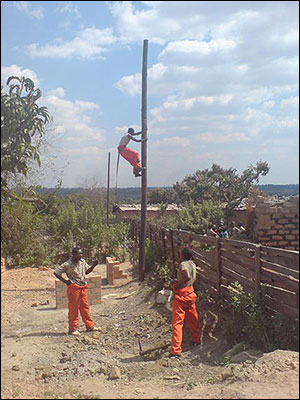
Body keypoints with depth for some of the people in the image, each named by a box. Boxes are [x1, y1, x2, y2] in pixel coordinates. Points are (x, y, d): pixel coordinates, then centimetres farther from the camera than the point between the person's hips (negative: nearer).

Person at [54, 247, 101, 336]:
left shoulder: (83, 261, 6)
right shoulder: (67, 264, -13)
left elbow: (87, 271, 20)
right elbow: (56, 273, -7)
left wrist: (93, 265, 4)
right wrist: (65, 281, -8)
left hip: (83, 287, 6)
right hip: (74, 288, -6)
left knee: (85, 307, 11)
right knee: (73, 308, 1)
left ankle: (90, 326, 19)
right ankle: (73, 329, 9)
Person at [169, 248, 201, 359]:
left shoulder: (183, 264, -16)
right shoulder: (192, 264, 7)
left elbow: (187, 276, -33)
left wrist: (177, 285, -20)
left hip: (181, 295, -8)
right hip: (190, 293, 8)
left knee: (177, 323, -7)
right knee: (193, 319, 25)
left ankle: (176, 351, -11)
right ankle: (196, 340, 45)